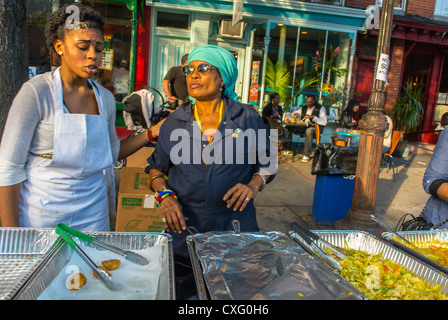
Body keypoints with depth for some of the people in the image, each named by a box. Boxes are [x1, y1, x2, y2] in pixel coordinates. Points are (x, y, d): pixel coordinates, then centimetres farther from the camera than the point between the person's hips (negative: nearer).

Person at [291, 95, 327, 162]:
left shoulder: (321, 108, 0)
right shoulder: (304, 108, 16)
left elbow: (324, 122, -11)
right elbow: (292, 114, 24)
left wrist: (313, 117, -19)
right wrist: (295, 114, -1)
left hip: (316, 128, -5)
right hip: (304, 127, 5)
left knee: (309, 130, -41)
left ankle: (306, 155, -35)